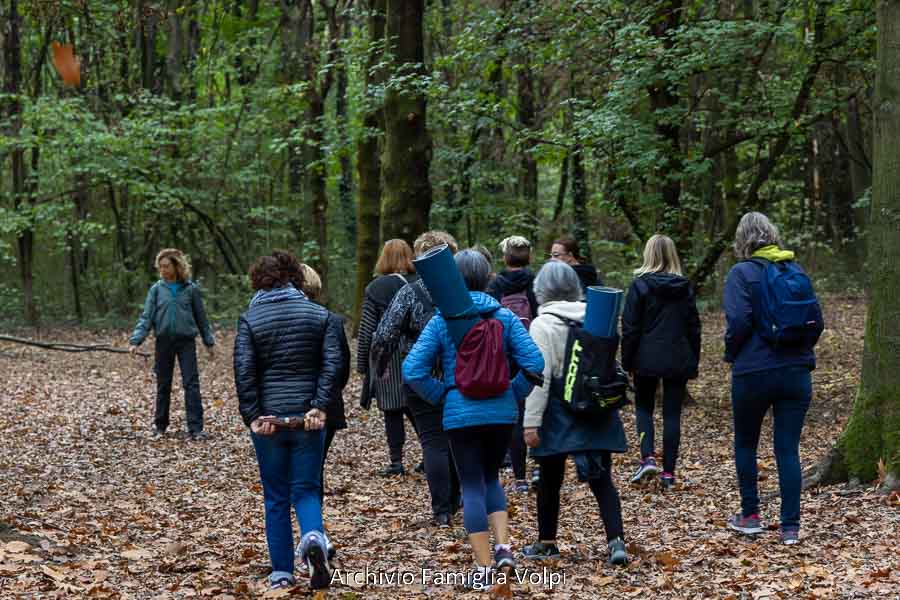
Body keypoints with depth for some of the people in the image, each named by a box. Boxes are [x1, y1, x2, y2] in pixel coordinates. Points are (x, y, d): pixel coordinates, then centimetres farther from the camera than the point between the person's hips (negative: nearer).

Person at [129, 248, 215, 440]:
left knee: (191, 384, -7)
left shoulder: (191, 289, 1)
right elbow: (146, 317, -2)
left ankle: (195, 428, -7)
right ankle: (160, 426, 21)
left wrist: (209, 342, 11)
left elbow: (201, 317, 9)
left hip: (186, 341, -1)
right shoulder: (156, 289, 2)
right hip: (164, 342, 1)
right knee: (163, 385, 9)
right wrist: (136, 340, -14)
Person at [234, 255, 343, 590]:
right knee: (306, 489, 7)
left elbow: (244, 373, -10)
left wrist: (253, 417, -8)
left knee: (276, 497, 9)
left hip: (269, 418, -1)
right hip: (308, 418, 1)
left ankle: (282, 572, 11)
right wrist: (319, 407, -9)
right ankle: (313, 538, -24)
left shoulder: (250, 320, -2)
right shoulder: (319, 315, 5)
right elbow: (332, 364, -5)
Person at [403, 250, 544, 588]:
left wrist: (441, 396, 2)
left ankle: (483, 568, 5)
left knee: (472, 486, 6)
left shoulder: (441, 321, -5)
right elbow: (534, 363, -7)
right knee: (491, 478, 21)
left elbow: (413, 371, -10)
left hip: (461, 414, -2)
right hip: (501, 412, 2)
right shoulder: (504, 317, -1)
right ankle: (503, 547, 4)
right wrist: (513, 393, 6)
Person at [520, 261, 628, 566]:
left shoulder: (543, 324, -11)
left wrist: (531, 422, -13)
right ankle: (616, 541, -11)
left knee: (550, 482, 11)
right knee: (602, 479, 2)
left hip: (559, 415, -4)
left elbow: (539, 376, -15)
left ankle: (546, 543, 23)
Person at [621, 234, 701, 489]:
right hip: (678, 360, 2)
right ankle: (668, 472, 5)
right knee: (672, 413, 6)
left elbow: (630, 327, -7)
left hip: (647, 358, -2)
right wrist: (694, 363, 15)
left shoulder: (640, 285, -7)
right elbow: (694, 327, 9)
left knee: (643, 406, 14)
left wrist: (627, 361, 1)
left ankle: (648, 457, -5)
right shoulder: (685, 287, 4)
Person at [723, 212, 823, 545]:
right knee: (788, 449, 4)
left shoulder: (742, 273, -8)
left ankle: (750, 515, 21)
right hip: (796, 373, 3)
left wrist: (731, 354, 0)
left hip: (753, 373, -3)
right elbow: (817, 320, 5)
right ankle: (790, 527, 1)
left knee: (745, 443, 17)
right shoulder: (797, 271, 6)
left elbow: (738, 321, -17)